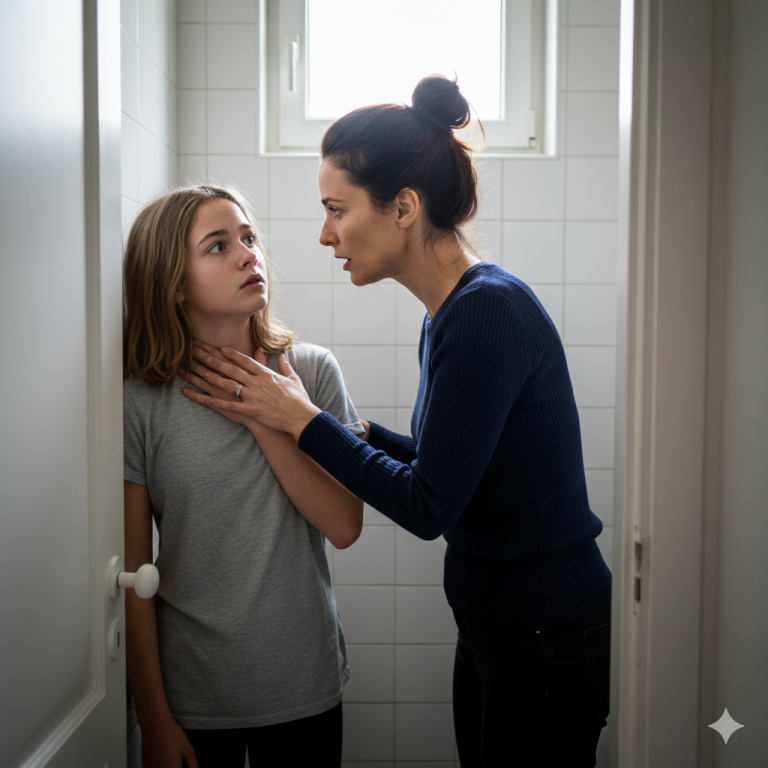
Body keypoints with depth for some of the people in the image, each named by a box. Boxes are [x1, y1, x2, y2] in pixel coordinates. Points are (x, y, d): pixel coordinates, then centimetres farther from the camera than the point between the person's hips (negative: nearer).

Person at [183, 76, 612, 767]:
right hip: (492, 627, 9)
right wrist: (351, 431, 4)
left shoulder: (489, 310, -24)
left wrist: (302, 419, -15)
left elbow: (428, 507, -23)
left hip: (549, 641, -9)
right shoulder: (449, 313, 5)